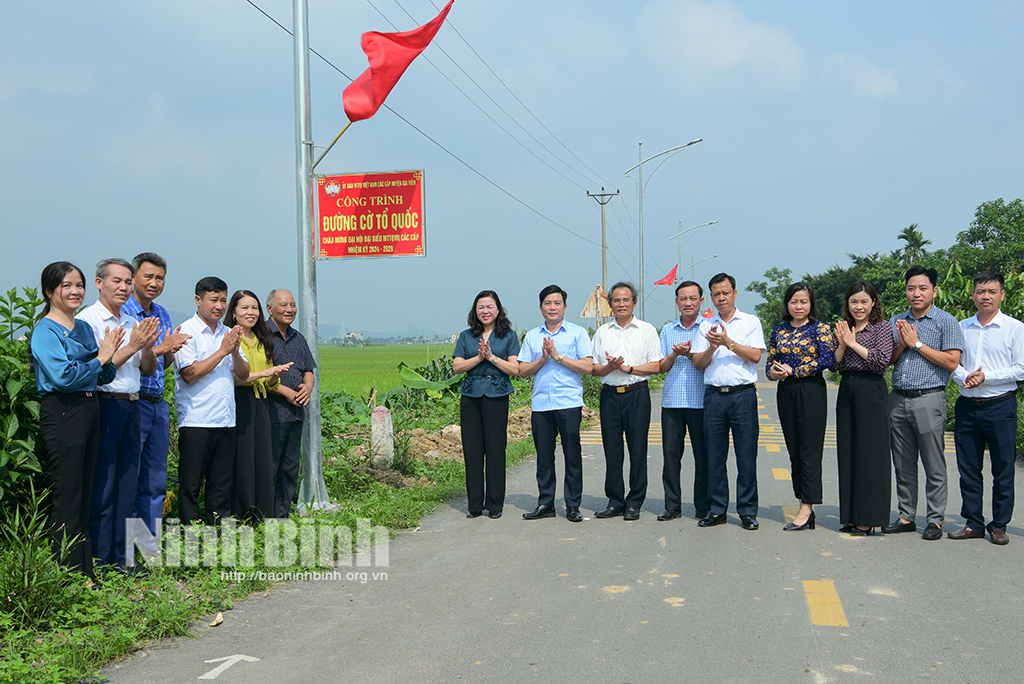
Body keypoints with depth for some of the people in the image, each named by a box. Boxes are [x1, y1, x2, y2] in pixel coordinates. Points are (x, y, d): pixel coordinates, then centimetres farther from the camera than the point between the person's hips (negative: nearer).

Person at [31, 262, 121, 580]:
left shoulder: (84, 327, 15)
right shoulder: (45, 330, -8)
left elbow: (105, 377, 16)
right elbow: (63, 376, -20)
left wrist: (108, 356, -3)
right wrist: (99, 360, -10)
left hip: (89, 410, 8)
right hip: (62, 413, -8)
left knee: (84, 496, 12)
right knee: (66, 498, -4)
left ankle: (86, 573, 20)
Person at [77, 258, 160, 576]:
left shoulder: (132, 324, 17)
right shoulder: (87, 320, -6)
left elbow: (149, 369, 15)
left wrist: (147, 347, -4)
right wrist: (131, 347, -16)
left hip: (131, 407, 7)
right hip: (103, 406, -7)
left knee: (127, 485, 10)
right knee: (101, 488, -4)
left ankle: (120, 557, 17)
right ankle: (99, 562, 3)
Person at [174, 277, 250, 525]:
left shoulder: (227, 333, 16)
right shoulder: (186, 332, -4)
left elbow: (244, 374, 13)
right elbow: (190, 374, -14)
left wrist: (235, 352, -6)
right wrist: (223, 351, -13)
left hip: (226, 421, 6)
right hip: (196, 421, -6)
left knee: (222, 484, 9)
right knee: (190, 485, 0)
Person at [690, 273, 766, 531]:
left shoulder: (750, 322, 6)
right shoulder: (706, 326, 14)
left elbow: (755, 355, -6)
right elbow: (698, 363, 7)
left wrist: (728, 342, -13)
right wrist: (712, 348, -10)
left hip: (743, 395, -3)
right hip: (714, 395, 3)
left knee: (746, 456, -2)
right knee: (715, 456, 5)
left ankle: (747, 511, 6)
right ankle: (717, 510, 13)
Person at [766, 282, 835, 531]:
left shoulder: (820, 329, -2)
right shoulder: (779, 331, 13)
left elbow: (827, 359, -14)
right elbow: (770, 363, 16)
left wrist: (793, 371, -13)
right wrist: (773, 372, -8)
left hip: (811, 391, -6)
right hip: (785, 393, 6)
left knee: (810, 450, -6)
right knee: (794, 451, 7)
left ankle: (807, 508, -5)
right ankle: (804, 506, 13)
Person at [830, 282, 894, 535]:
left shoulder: (883, 327, -1)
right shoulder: (843, 329, 14)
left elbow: (882, 361, -13)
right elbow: (835, 366, 10)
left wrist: (853, 343, -10)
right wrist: (843, 344, -6)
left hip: (871, 392, -6)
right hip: (846, 391, 6)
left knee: (870, 454, -5)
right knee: (847, 454, 5)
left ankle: (868, 519, 0)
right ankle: (851, 517, 13)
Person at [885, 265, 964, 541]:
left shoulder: (946, 322, -2)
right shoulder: (896, 321, 14)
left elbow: (951, 362, -11)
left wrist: (917, 344, -9)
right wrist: (902, 345, -4)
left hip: (929, 399, -5)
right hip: (898, 399, 5)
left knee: (934, 466, 0)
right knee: (903, 465, 10)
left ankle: (935, 520, 8)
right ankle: (906, 517, 18)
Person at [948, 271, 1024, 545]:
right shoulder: (961, 327, 11)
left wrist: (986, 376, -14)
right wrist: (964, 377, -8)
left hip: (1000, 406, -4)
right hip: (967, 406, 4)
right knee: (968, 468, 7)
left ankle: (999, 525, 13)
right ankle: (973, 523, 17)